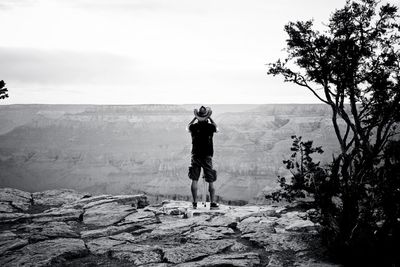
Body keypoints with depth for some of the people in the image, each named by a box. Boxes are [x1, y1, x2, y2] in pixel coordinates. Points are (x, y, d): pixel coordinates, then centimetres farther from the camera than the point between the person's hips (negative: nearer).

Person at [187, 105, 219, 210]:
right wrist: (210, 119, 22)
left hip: (195, 156, 1)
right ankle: (213, 203, 1)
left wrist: (195, 118, 22)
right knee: (211, 181, 4)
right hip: (207, 156, -1)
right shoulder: (210, 127, -7)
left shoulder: (194, 127, -5)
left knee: (194, 180, 6)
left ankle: (195, 203, 6)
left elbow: (187, 127, 19)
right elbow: (216, 128, 17)